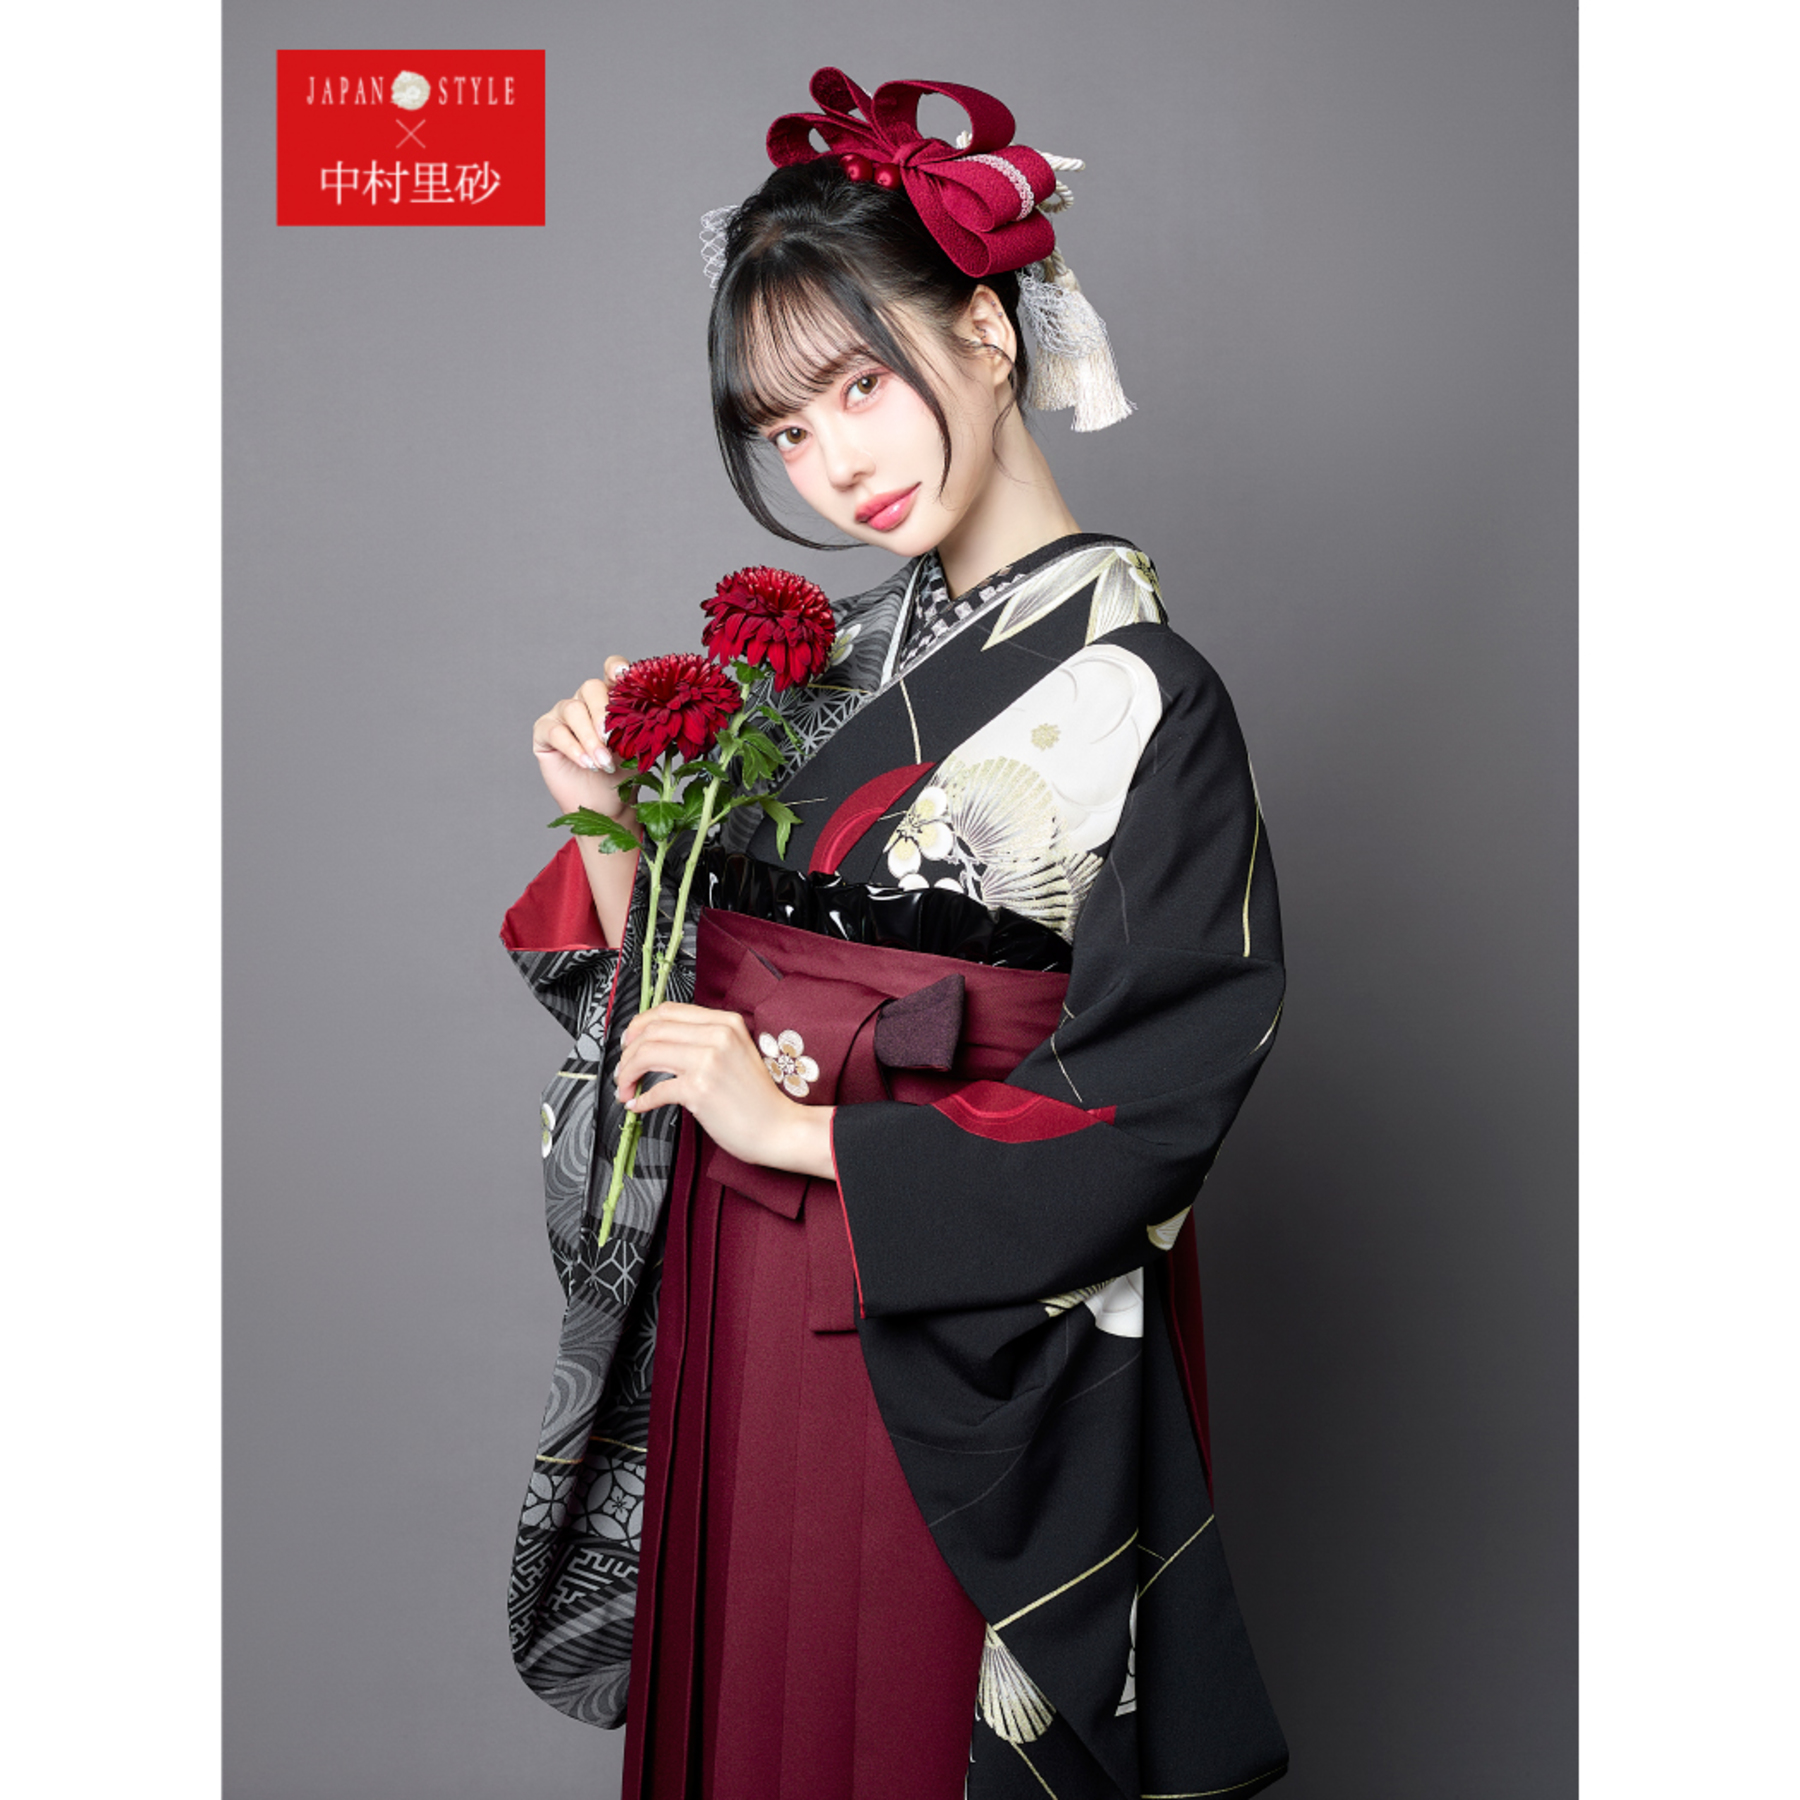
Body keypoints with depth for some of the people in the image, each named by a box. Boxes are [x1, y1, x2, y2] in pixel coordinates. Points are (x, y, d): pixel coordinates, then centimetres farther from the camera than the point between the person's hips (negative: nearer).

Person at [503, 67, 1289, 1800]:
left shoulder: (1134, 694, -15)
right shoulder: (839, 652, 5)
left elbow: (1143, 1118, -18)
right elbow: (668, 977, 9)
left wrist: (801, 1132, -17)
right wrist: (608, 819, -9)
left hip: (938, 1351, -6)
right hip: (725, 1307, 6)